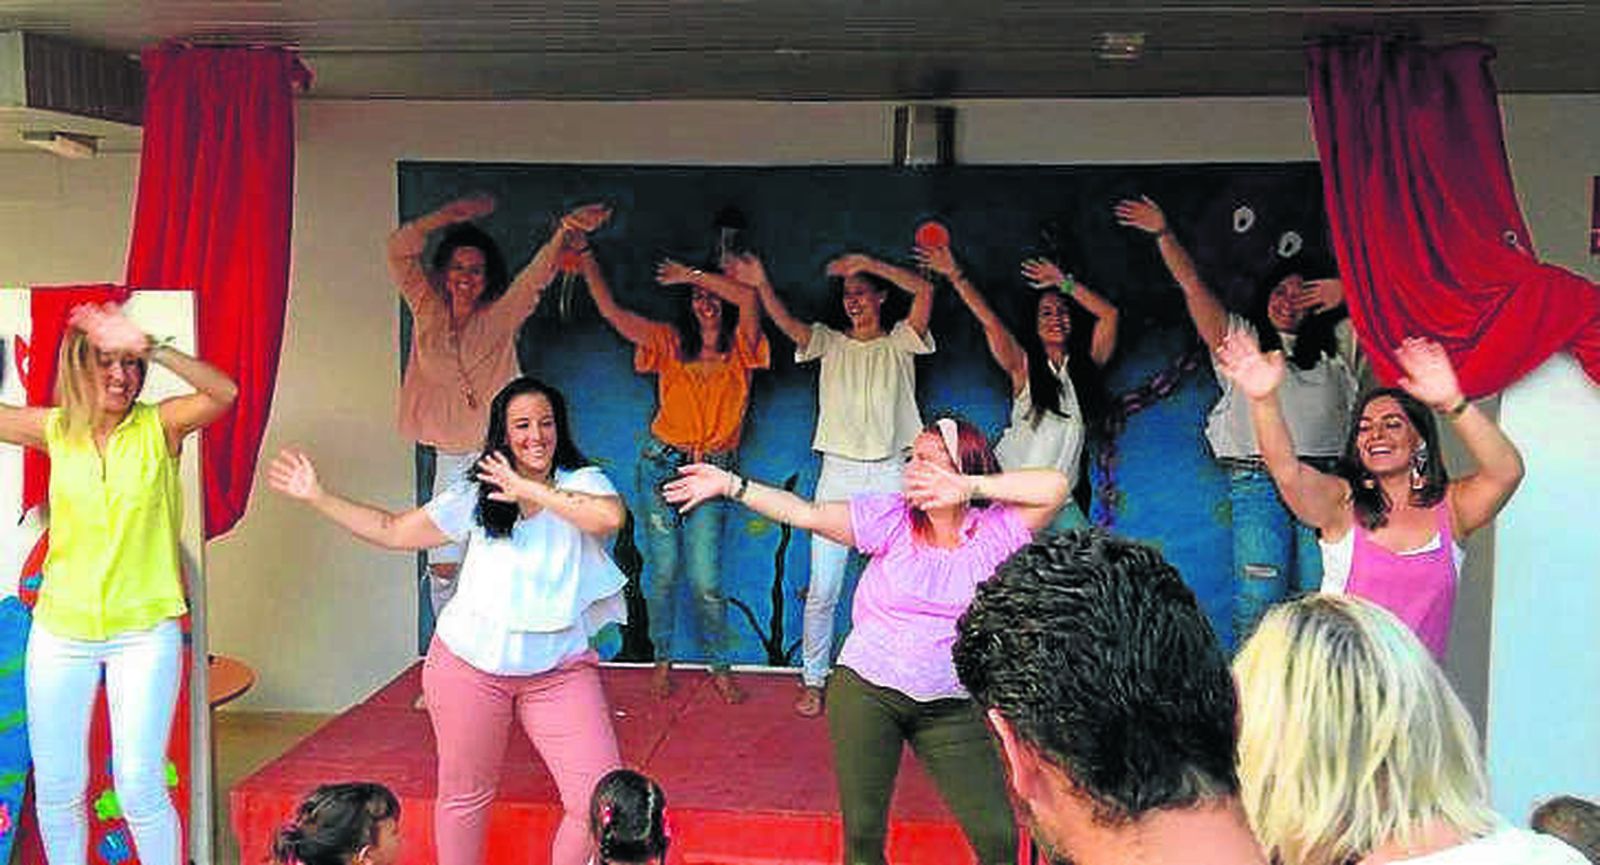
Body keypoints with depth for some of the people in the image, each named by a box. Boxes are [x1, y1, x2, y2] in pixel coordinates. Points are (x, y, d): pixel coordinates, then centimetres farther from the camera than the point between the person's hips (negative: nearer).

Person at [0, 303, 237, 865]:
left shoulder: (159, 426, -7)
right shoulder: (55, 430, 2)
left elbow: (223, 393, -24)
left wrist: (150, 348, -34)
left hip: (144, 633, -3)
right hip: (61, 632, 3)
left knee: (139, 788, -3)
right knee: (57, 790, 12)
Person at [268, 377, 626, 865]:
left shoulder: (583, 484, -3)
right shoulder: (473, 496, 4)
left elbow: (611, 517, -26)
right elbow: (392, 531, 12)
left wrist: (529, 490, -21)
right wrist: (317, 497, 9)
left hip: (559, 672, -1)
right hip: (469, 665, 2)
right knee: (464, 796, 15)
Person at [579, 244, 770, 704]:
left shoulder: (741, 348, 1)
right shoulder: (670, 343, 5)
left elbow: (748, 296, -17)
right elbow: (611, 312, -2)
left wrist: (693, 273, -10)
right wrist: (586, 258, -8)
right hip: (661, 464, 1)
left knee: (706, 579, -5)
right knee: (664, 571, 4)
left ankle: (719, 666, 14)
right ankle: (663, 660, 22)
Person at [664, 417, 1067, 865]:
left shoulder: (996, 529, -5)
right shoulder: (891, 518, -3)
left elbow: (1054, 486, -16)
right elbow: (806, 514, -4)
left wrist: (969, 486, -16)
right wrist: (731, 485, -7)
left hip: (952, 709, 0)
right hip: (866, 692, 1)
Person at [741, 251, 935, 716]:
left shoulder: (900, 342, 6)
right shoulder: (831, 342, 10)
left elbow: (924, 291, -10)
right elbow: (787, 323, -8)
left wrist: (869, 263, -16)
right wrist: (761, 284, -26)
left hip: (890, 474, -1)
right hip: (839, 473, 1)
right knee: (822, 589, -1)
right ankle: (813, 680, 12)